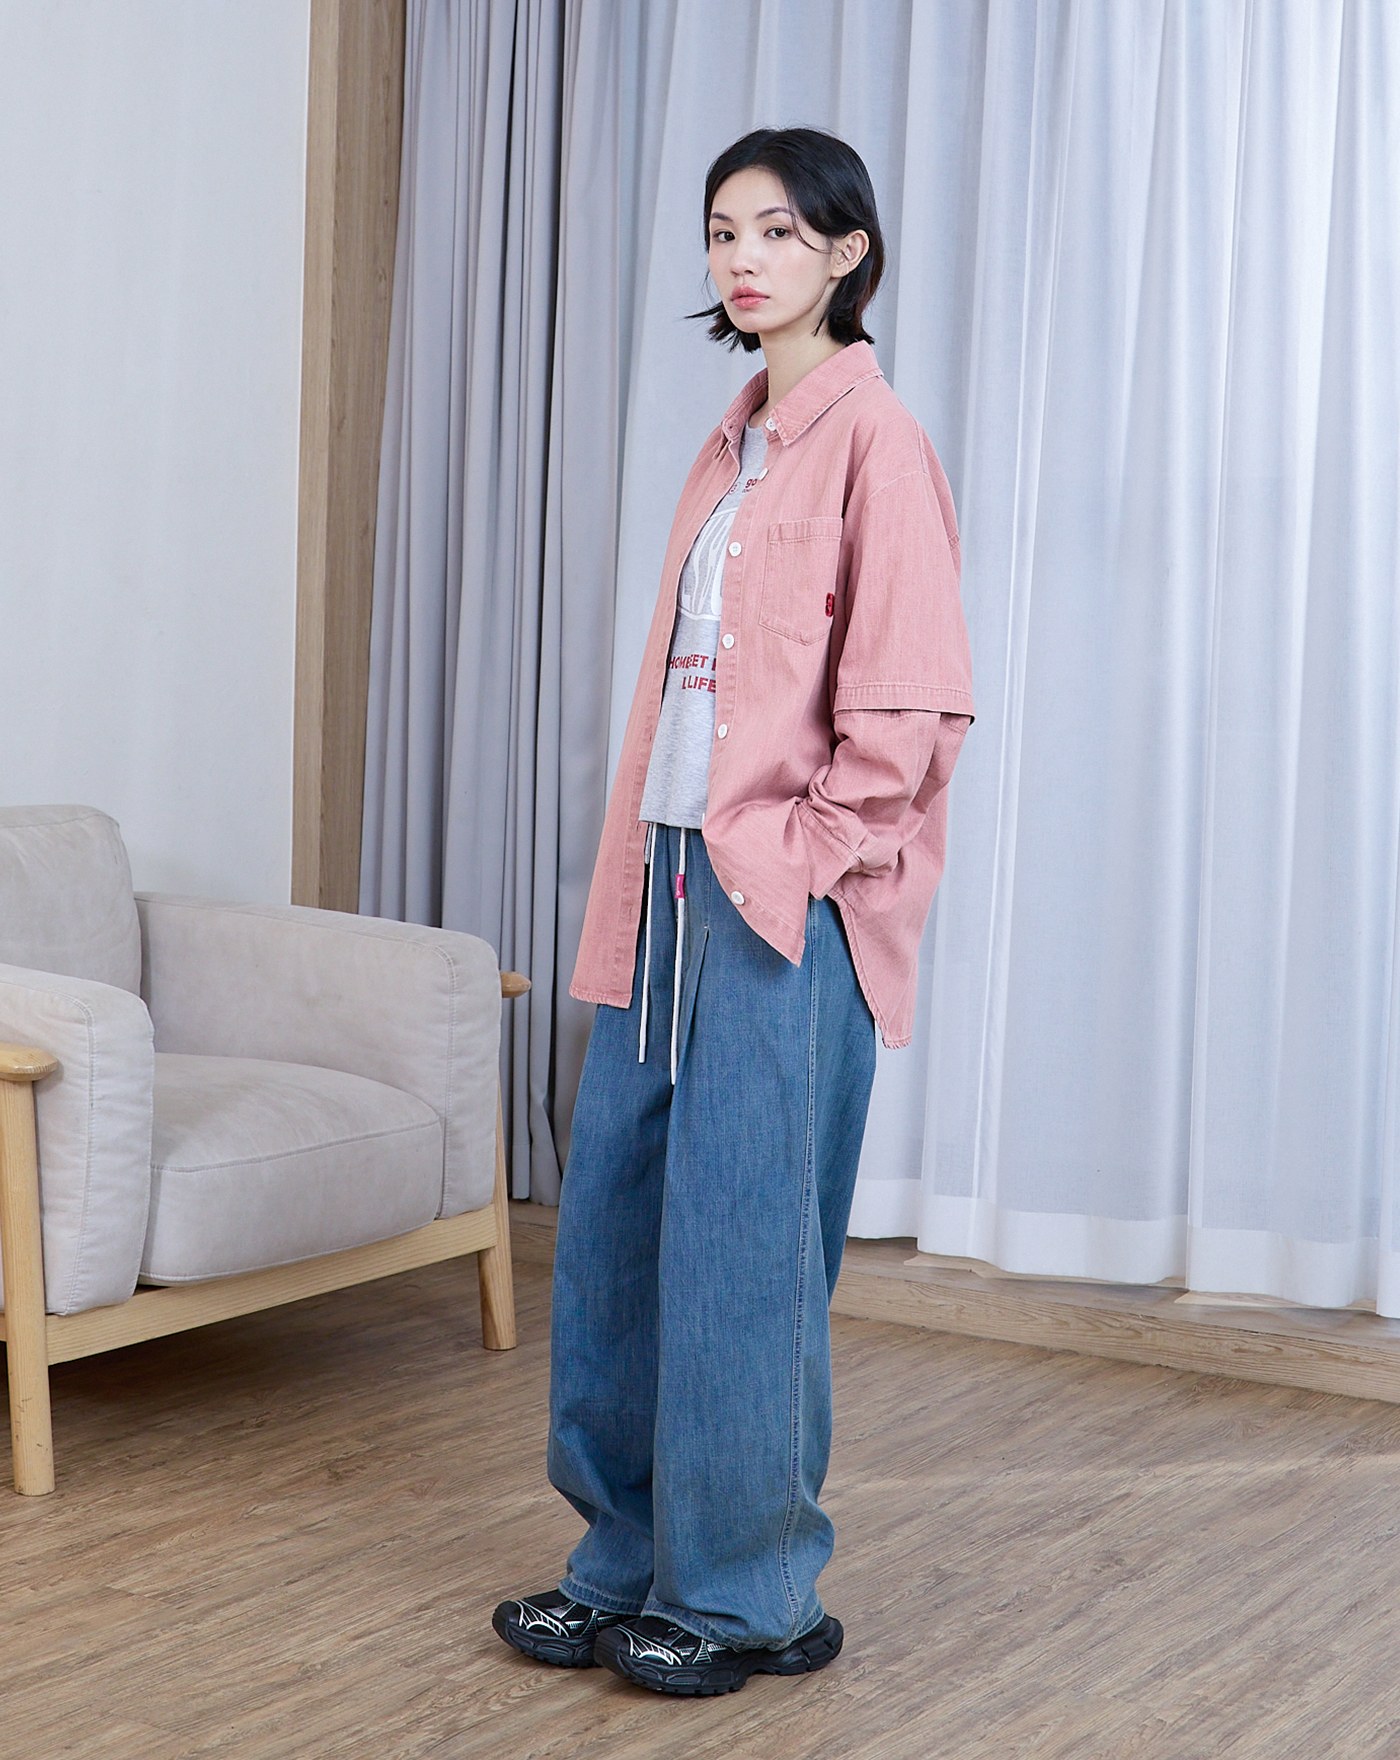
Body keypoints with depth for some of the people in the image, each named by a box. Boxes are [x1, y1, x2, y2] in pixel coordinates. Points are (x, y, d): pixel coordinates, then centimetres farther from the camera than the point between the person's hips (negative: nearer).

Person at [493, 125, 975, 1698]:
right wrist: (638, 876, 13)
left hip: (786, 904, -8)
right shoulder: (730, 448, 17)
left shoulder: (871, 439, -7)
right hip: (673, 881, 8)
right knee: (610, 1225, 10)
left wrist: (803, 851, -12)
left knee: (742, 1242, -2)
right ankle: (634, 1563, 23)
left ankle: (753, 1594, 12)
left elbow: (911, 700, -13)